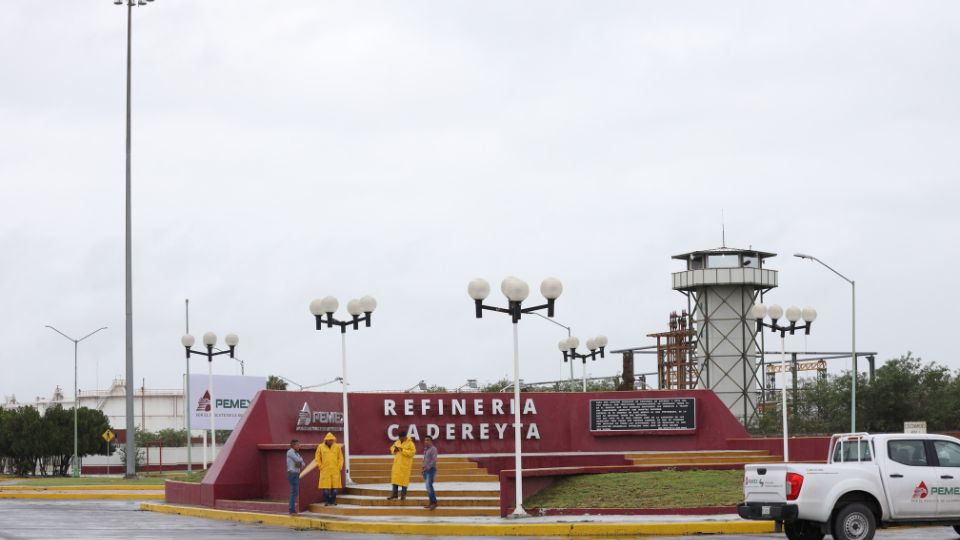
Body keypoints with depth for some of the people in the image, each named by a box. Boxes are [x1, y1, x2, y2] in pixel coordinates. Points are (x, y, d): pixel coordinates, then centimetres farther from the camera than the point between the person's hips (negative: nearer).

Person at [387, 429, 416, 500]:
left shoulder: (410, 443, -9)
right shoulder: (397, 442, 11)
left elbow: (413, 452, -18)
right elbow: (392, 448, 20)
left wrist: (403, 450, -23)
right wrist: (394, 449, -4)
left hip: (405, 464, -6)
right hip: (397, 463, 6)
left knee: (404, 478, -3)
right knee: (395, 477, 4)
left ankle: (403, 494, 7)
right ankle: (394, 494, 11)